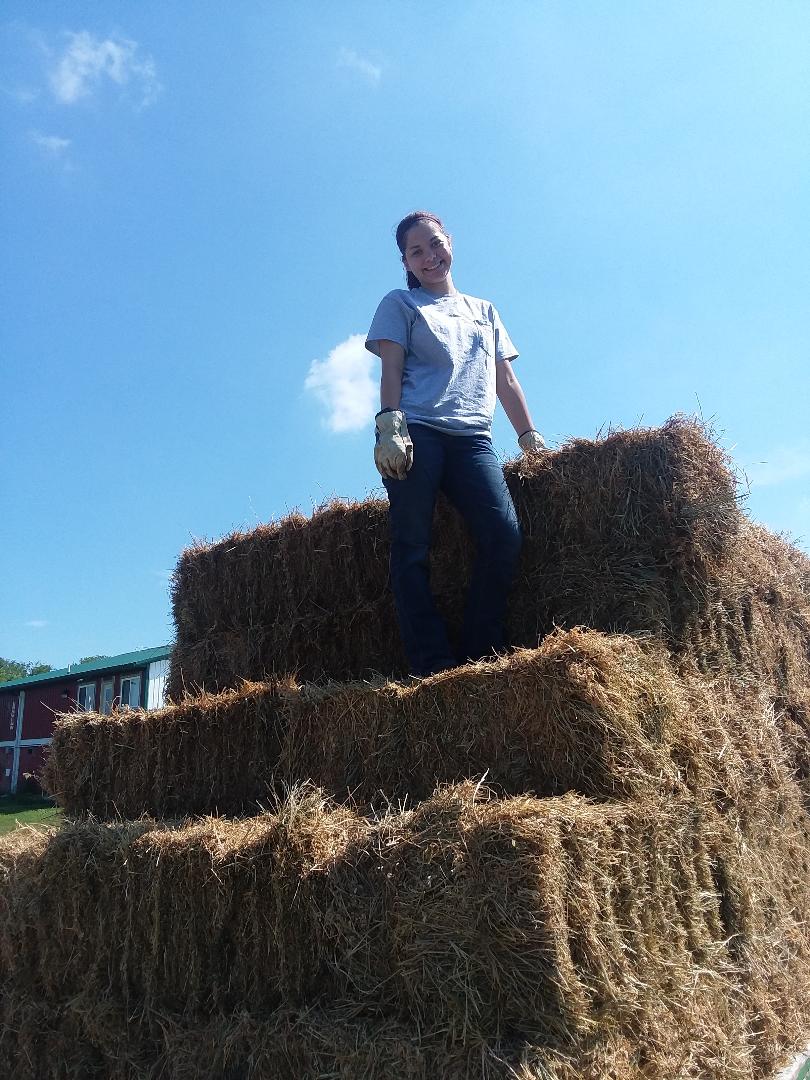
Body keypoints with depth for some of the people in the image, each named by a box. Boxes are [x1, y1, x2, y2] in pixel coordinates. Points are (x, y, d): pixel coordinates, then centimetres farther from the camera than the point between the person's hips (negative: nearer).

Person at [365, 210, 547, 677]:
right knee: (413, 548, -12)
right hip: (415, 433, -3)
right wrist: (390, 427, -13)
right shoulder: (400, 304, 17)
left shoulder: (485, 312, 29)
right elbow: (391, 371, 3)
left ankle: (482, 655, -10)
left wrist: (529, 434, 13)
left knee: (505, 535, -17)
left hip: (472, 438, 3)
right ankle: (433, 665, -10)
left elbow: (507, 381, 24)